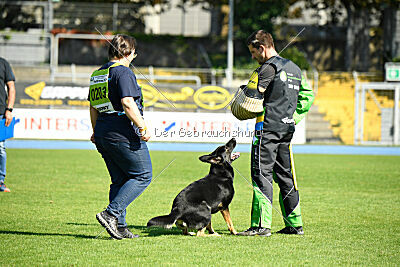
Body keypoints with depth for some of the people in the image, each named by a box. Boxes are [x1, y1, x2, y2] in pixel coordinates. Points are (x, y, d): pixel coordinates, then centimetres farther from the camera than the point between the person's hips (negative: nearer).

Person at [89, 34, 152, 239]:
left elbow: (93, 107, 22)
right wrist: (143, 128, -20)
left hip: (103, 134, 9)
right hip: (124, 135, -9)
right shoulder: (123, 72, -11)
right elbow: (127, 103, -22)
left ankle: (119, 227, 8)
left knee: (119, 180, 13)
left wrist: (96, 131, 30)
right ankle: (111, 214, -12)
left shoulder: (97, 74, 16)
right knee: (142, 176, -1)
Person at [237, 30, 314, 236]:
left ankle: (261, 225, -13)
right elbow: (308, 96, 23)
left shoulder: (268, 68, -10)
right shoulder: (294, 68, 16)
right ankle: (295, 224, 14)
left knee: (261, 175, -8)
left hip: (267, 128, -8)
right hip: (287, 129, 8)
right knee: (285, 176, 13)